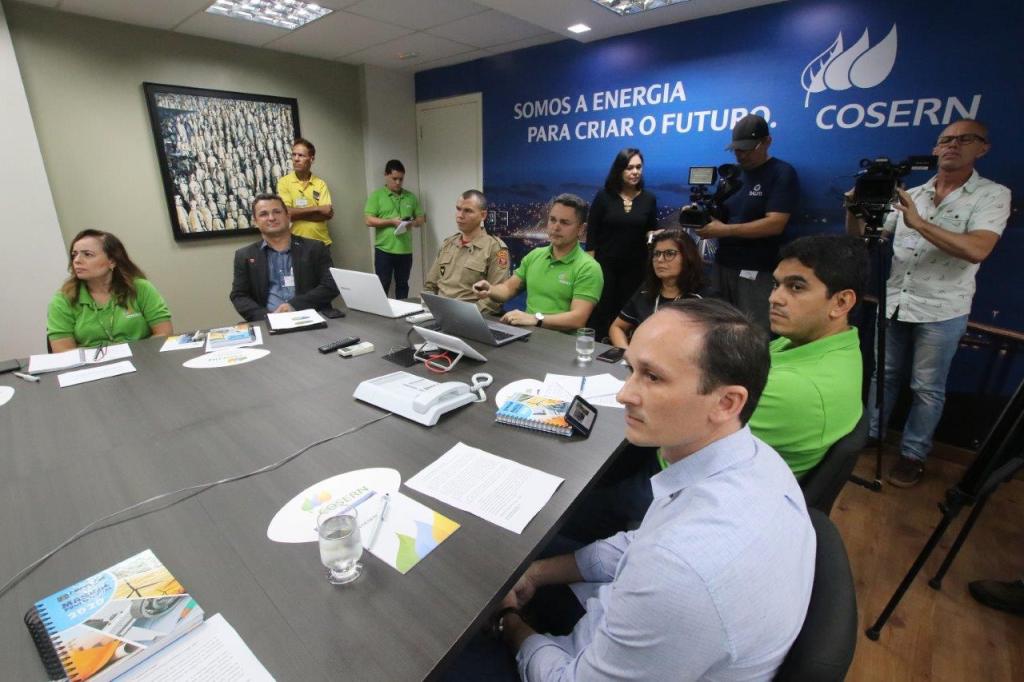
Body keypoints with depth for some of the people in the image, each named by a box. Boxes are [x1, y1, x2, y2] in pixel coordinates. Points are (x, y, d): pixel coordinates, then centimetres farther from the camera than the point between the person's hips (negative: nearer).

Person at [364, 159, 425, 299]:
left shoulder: (411, 197, 10)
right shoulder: (377, 195, 1)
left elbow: (421, 218, 12)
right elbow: (369, 220, -6)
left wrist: (413, 223, -11)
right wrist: (391, 221, -16)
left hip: (405, 250, 3)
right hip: (384, 249, -3)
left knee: (402, 285, 12)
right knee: (383, 286, 2)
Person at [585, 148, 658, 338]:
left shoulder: (649, 199, 2)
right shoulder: (604, 196, -4)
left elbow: (652, 230, 11)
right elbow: (592, 232, -3)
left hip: (635, 266, 2)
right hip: (605, 264, -2)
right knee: (601, 311, 0)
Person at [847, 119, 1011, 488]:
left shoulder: (992, 195, -4)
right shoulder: (910, 194, 8)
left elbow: (977, 250, -20)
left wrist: (920, 223, -25)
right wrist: (855, 211, -11)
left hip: (941, 311, -3)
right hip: (893, 303, 4)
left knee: (927, 388, 7)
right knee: (882, 375, 14)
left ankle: (913, 454, 21)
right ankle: (868, 435, 29)